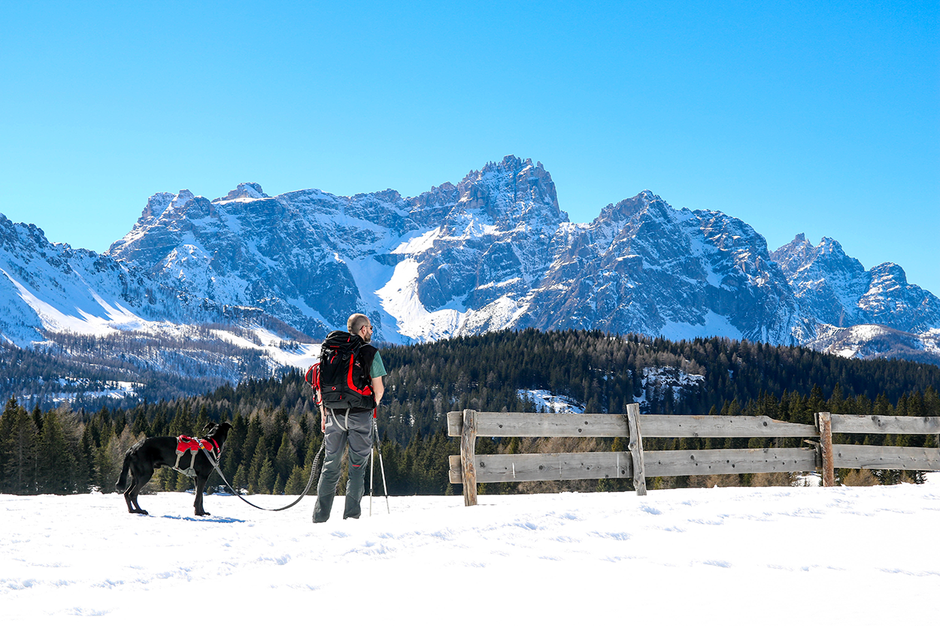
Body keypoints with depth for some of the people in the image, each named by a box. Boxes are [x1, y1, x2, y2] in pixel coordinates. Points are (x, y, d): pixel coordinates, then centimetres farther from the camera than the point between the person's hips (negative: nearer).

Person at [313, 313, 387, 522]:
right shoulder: (370, 352, -3)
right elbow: (379, 389, -3)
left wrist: (323, 415, 15)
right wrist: (372, 405, 17)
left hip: (334, 414, 4)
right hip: (360, 415, -3)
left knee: (331, 464, 11)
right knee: (357, 465, 5)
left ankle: (320, 515, 7)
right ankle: (351, 515, 0)